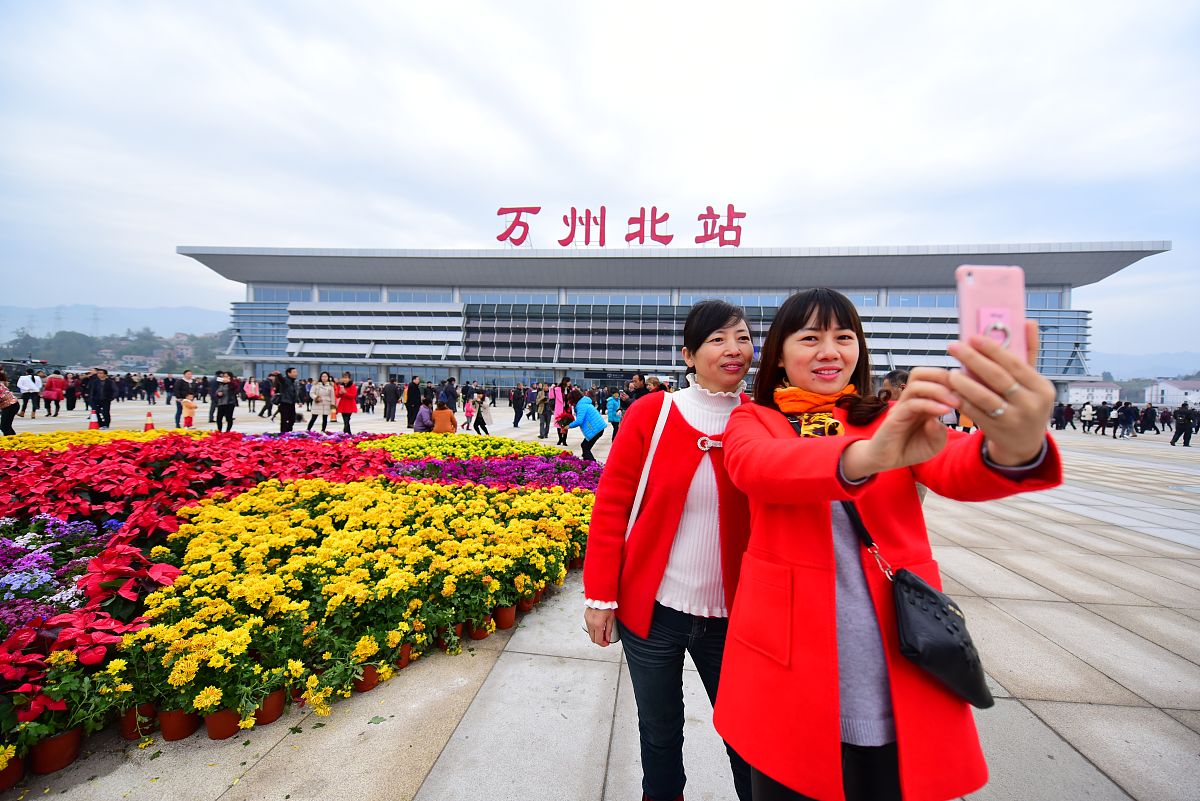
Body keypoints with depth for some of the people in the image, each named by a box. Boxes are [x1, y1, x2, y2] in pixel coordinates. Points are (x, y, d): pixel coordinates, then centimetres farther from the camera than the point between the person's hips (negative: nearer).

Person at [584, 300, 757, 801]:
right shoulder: (651, 413, -8)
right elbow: (611, 505, -5)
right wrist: (600, 594, -5)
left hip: (732, 614, 1)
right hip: (651, 609, 0)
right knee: (660, 735, 20)